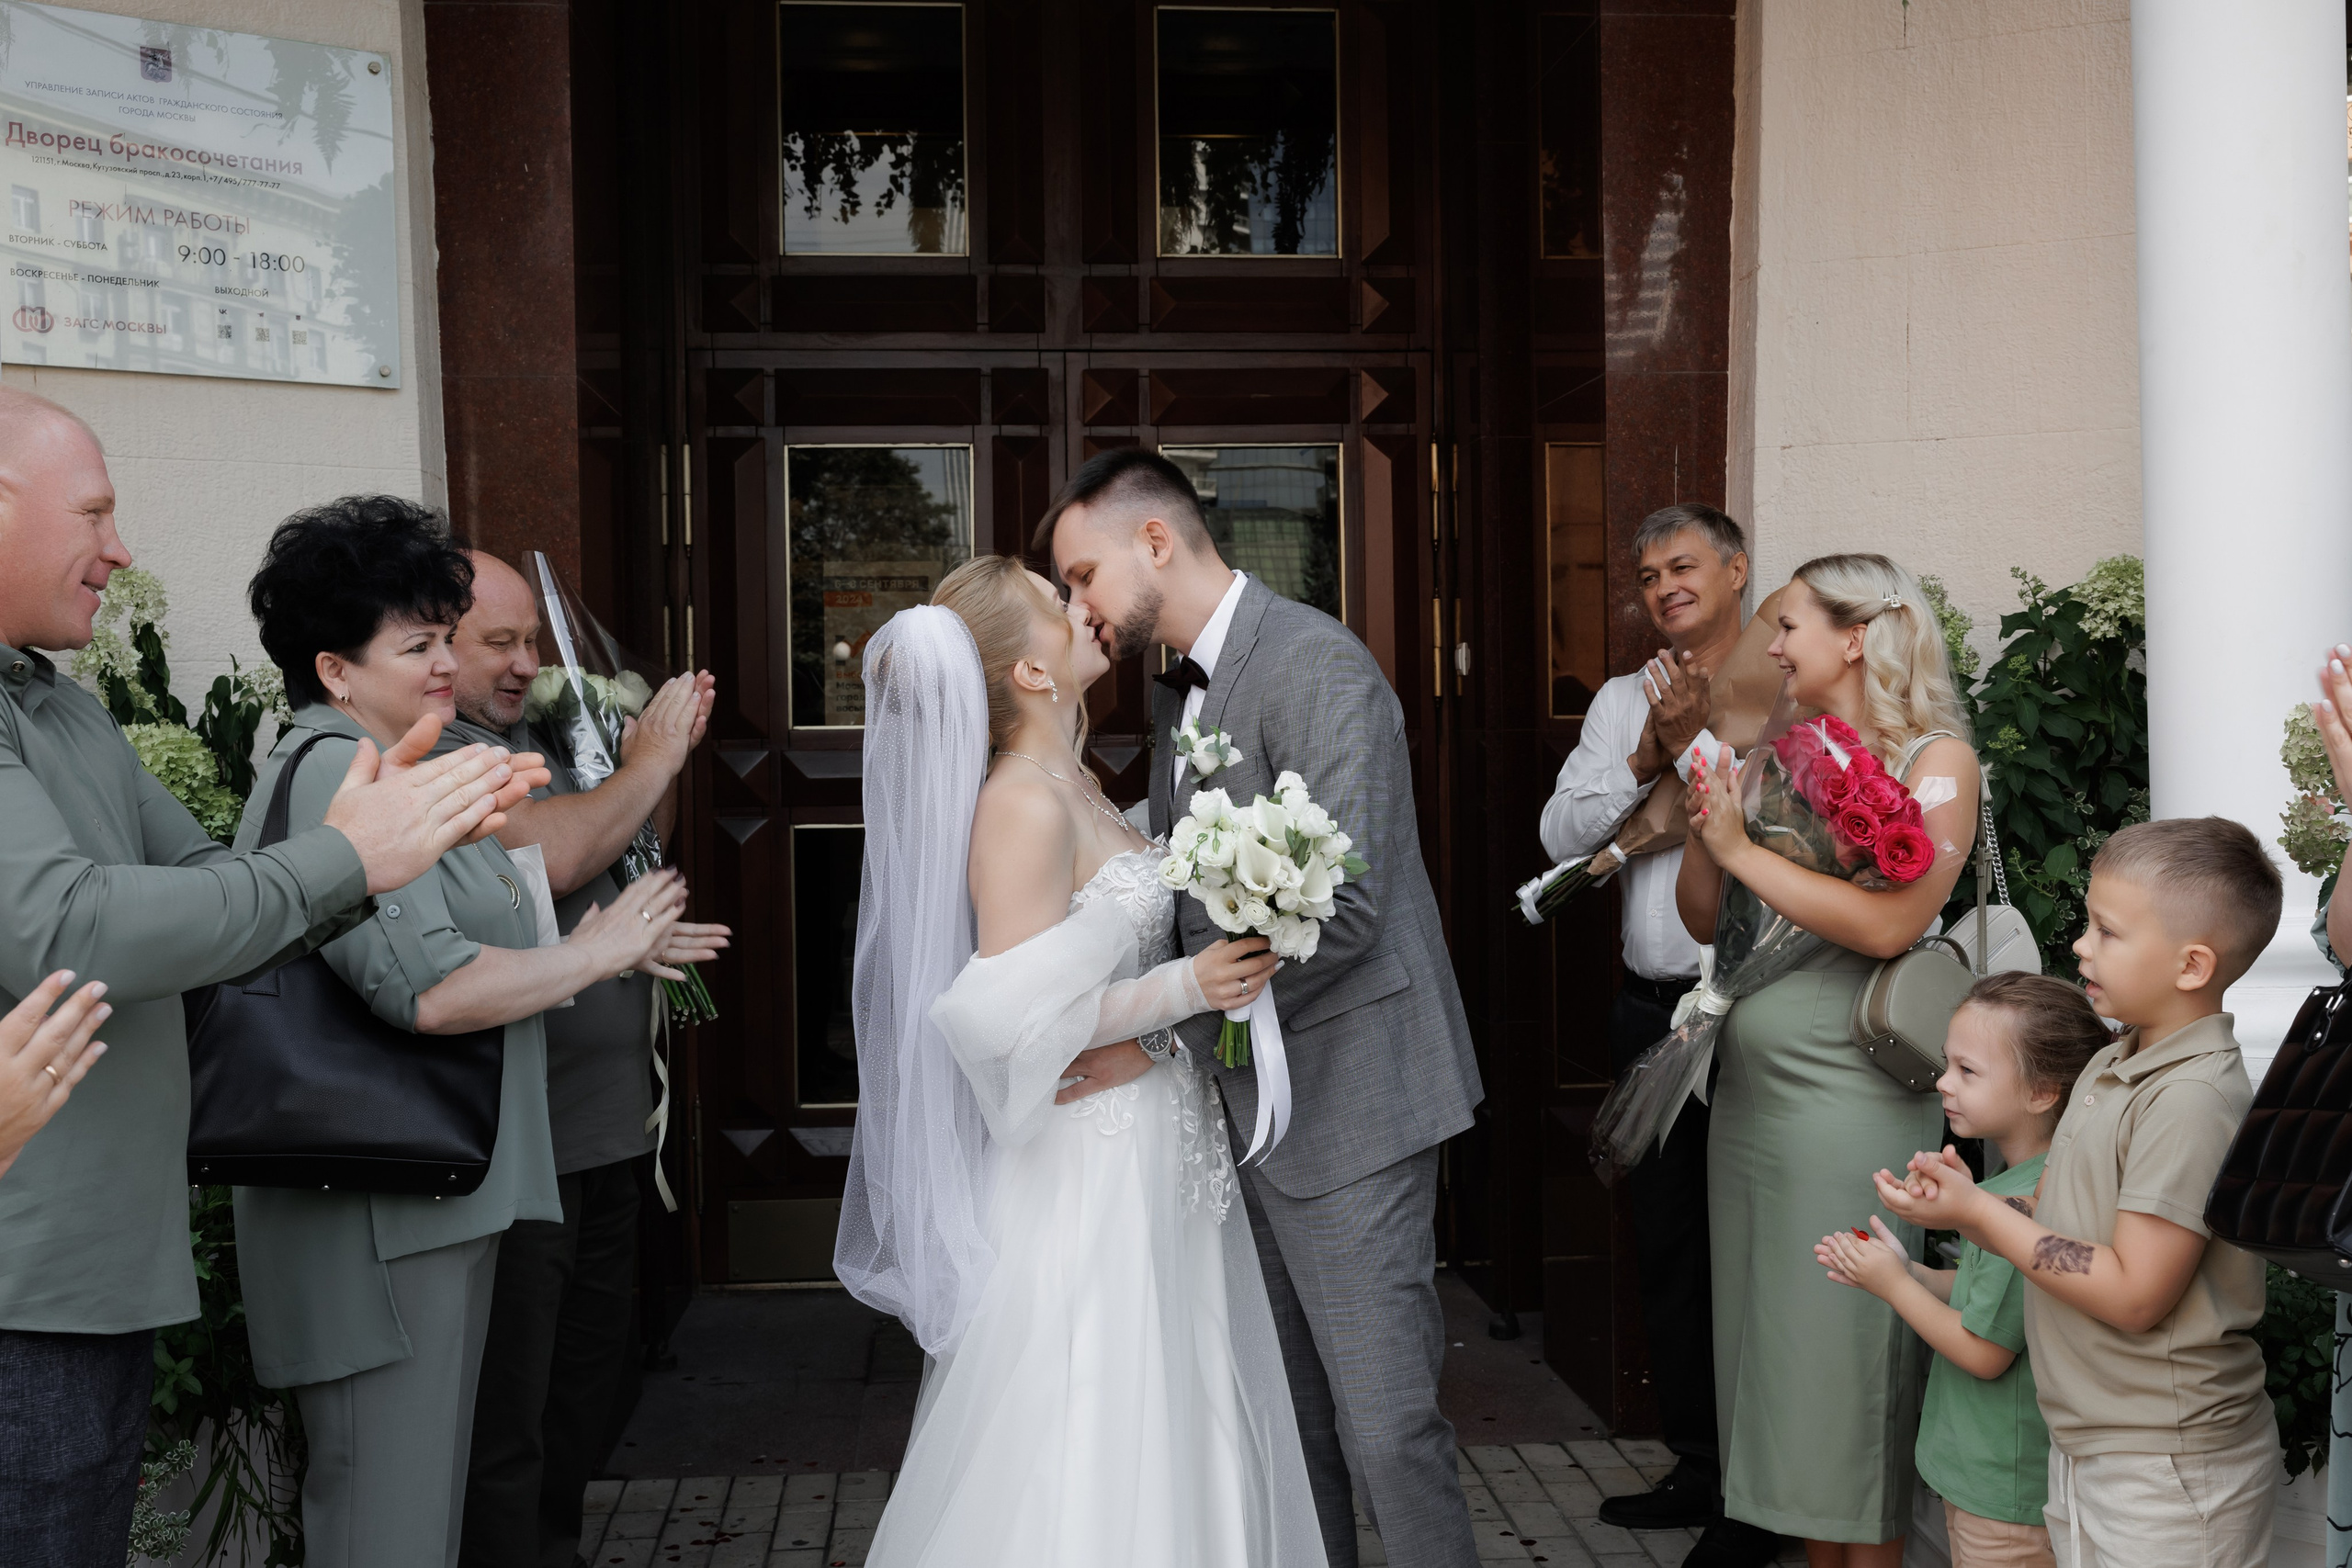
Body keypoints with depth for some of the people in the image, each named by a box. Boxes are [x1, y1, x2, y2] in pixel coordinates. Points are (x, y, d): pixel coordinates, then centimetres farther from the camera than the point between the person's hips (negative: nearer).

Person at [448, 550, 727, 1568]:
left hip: (602, 1126, 9)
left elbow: (634, 855, 24)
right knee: (506, 1417, 0)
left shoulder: (535, 738, 15)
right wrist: (649, 762, -10)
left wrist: (668, 754, 8)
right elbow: (552, 854, -25)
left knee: (589, 1379, 20)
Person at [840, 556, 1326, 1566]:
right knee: (1088, 1446, 1)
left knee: (1168, 1431, 16)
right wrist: (1184, 989, -22)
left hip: (1150, 1150, 9)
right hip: (1089, 1165, -9)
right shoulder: (1022, 807, -20)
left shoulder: (1076, 786, 8)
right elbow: (1017, 1022, -23)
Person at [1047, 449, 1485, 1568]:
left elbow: (1339, 912, -24)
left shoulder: (1316, 665, -15)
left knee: (1384, 1423, -4)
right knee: (1289, 1417, 16)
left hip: (1344, 1095, -9)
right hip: (1246, 1098, 9)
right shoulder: (1177, 690, 14)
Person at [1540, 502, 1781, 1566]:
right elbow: (1563, 836, 2)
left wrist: (1693, 741, -18)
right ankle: (1699, 1468, 28)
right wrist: (1646, 757, -11)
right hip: (1652, 1010, 6)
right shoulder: (1621, 701, 11)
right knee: (1665, 1248, 14)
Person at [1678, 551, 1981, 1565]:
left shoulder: (1936, 760, -6)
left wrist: (1743, 847, -15)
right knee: (1773, 1337, 12)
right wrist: (1704, 821, -5)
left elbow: (1889, 923, -20)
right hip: (1748, 1090, 7)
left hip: (1851, 1096, -6)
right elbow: (1705, 921, 11)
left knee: (1846, 1344, 0)